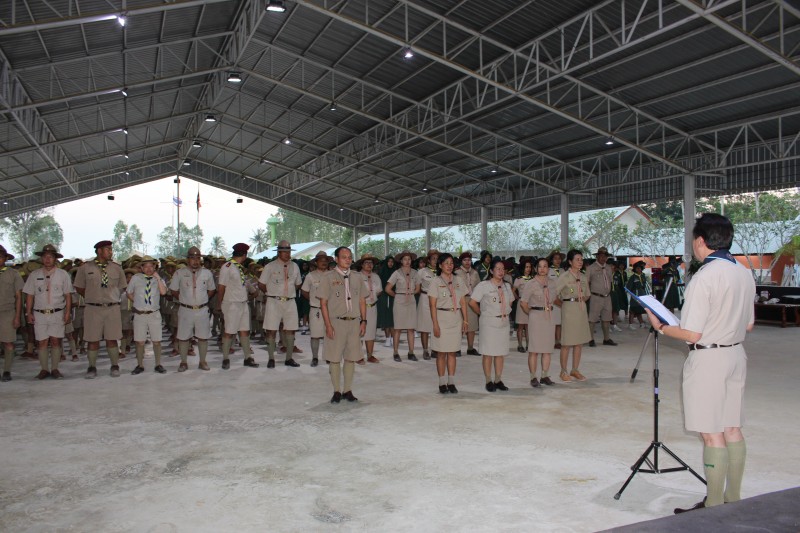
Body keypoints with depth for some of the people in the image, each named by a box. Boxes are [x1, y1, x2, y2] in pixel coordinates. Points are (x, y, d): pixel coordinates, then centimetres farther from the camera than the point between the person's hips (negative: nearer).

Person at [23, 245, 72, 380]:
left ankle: (54, 369, 7)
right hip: (39, 313, 1)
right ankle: (44, 369, 10)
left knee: (56, 341, -1)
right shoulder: (34, 275, 7)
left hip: (57, 313, -1)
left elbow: (68, 295, 2)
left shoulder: (63, 275, 4)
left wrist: (68, 312, -5)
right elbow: (29, 295, 8)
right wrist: (29, 313, 2)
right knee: (42, 342, 2)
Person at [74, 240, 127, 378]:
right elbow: (79, 287, 10)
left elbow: (122, 287, 15)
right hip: (93, 309, -1)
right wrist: (92, 297, 8)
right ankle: (92, 367, 16)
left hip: (112, 308, 1)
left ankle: (115, 367, 16)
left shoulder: (117, 268, 5)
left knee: (112, 339, 5)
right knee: (93, 340, 4)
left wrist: (110, 295, 9)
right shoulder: (85, 268, 0)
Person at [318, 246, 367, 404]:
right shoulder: (329, 278, -1)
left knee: (351, 358, 7)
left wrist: (363, 321, 5)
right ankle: (337, 391, 11)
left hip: (354, 322, 3)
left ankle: (348, 390, 16)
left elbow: (362, 301, 14)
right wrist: (328, 325, -9)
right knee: (334, 358, 0)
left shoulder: (357, 277, 11)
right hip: (336, 322, -3)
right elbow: (323, 303, -3)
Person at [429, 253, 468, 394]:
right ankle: (442, 383, 10)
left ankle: (451, 383, 14)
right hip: (442, 318, -4)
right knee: (441, 353, 2)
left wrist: (465, 320, 3)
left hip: (456, 319, 4)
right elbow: (433, 305, -8)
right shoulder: (436, 282, -4)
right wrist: (435, 324, -13)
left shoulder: (458, 281, 9)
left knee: (452, 352, 8)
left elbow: (463, 302, 10)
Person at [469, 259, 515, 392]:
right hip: (489, 322, -5)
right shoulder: (483, 285, -8)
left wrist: (506, 312, 12)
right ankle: (489, 381, 8)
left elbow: (510, 302, 24)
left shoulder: (507, 286, 10)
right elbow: (472, 302, -9)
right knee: (488, 352, -1)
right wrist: (482, 313, 0)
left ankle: (498, 380, 18)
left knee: (501, 352, 9)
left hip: (504, 322, 5)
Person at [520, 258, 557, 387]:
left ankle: (545, 376, 16)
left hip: (549, 317, 5)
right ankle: (533, 377, 4)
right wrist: (532, 313, 3)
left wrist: (549, 308, 8)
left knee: (547, 348, 7)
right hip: (536, 317, -5)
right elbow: (523, 303, -5)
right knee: (534, 348, -2)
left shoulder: (552, 283, 8)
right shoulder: (531, 285, -7)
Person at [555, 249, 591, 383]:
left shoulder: (583, 278, 10)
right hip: (569, 310, -6)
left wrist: (583, 299, 5)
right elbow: (554, 295, -12)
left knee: (579, 342, 9)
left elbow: (587, 295, 21)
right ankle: (563, 372, 7)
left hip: (581, 310, 6)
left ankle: (575, 370, 19)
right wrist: (563, 303, -4)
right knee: (567, 343, -3)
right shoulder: (564, 277, -8)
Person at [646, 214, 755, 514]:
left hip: (708, 359, -8)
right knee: (732, 428, 15)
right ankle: (733, 498, 27)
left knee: (711, 433, 0)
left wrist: (661, 327, -4)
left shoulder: (704, 278, -20)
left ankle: (714, 505, 9)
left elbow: (692, 334, -20)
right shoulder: (745, 274, 5)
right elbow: (748, 325, 13)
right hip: (736, 355, 8)